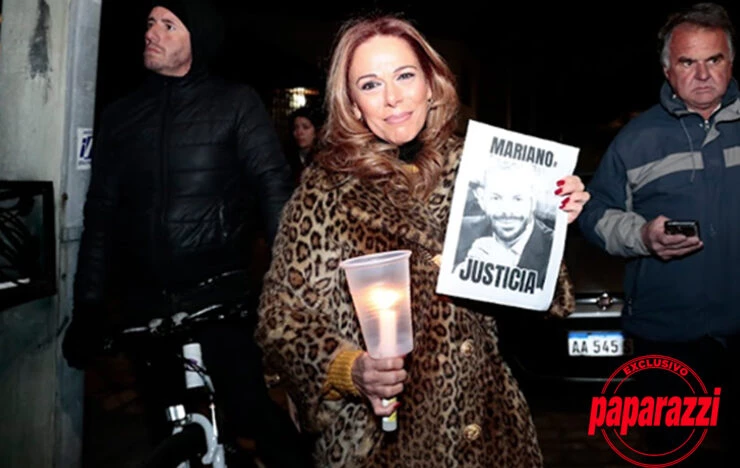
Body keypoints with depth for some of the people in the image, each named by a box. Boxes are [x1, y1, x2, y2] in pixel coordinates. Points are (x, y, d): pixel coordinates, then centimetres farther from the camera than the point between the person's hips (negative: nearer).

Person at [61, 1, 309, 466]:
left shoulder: (237, 103, 0)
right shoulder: (120, 114, 10)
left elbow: (274, 189, -8)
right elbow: (101, 214, 10)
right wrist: (89, 305, 6)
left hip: (222, 297, -3)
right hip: (143, 304, 4)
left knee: (254, 414, -5)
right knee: (170, 424, 13)